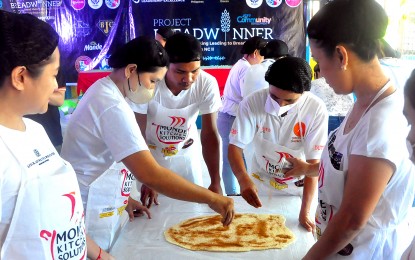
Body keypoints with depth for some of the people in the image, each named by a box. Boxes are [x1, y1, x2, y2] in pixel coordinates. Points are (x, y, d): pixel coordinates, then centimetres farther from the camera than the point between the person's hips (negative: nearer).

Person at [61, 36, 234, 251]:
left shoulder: (104, 91, 6)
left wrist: (123, 198, 12)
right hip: (90, 216, -9)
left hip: (101, 209, 9)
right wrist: (212, 198, -27)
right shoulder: (112, 107, -26)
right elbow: (150, 175, -33)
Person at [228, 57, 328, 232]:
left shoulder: (316, 110, -24)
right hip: (260, 186, 1)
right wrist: (243, 179, -36)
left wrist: (305, 211, -23)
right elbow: (235, 146, -17)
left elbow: (313, 163, -20)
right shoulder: (252, 103, -22)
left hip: (299, 189, -1)